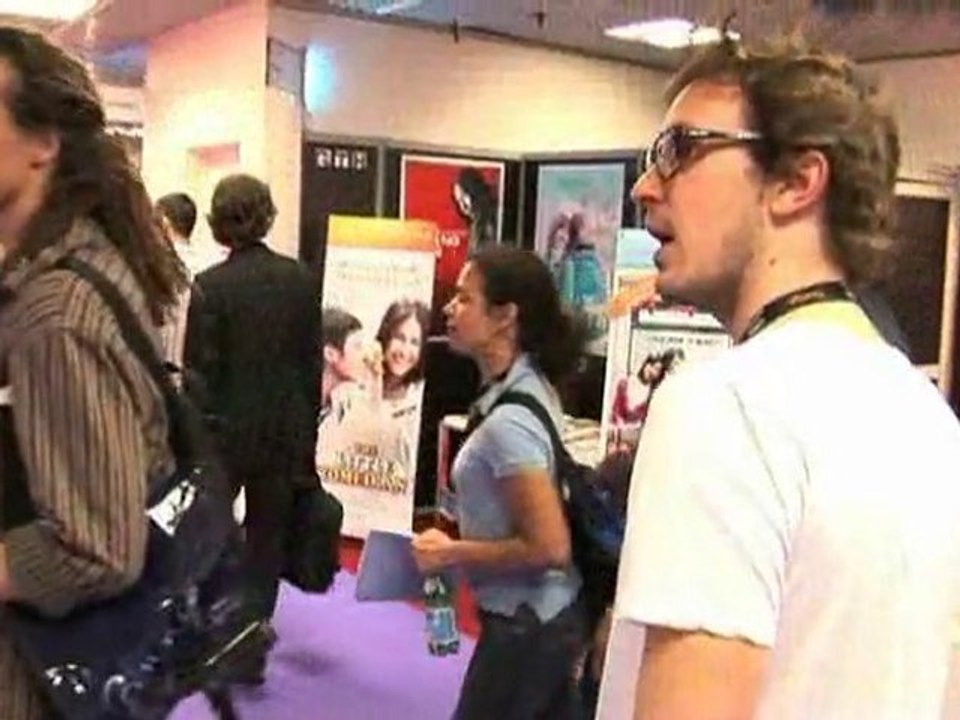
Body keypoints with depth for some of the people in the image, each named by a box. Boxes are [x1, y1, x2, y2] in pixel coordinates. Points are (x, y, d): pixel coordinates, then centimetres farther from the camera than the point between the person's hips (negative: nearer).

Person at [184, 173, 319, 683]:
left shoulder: (210, 284, -13)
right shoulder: (301, 278, -3)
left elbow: (199, 372, -11)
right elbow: (312, 363, 2)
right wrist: (306, 429, 11)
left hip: (226, 429, -2)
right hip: (285, 430, 3)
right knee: (267, 539, 12)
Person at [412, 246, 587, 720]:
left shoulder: (507, 421, -26)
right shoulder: (532, 386, 3)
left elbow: (549, 547, -26)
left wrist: (453, 553, -16)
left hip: (524, 624, -9)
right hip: (548, 615, 9)